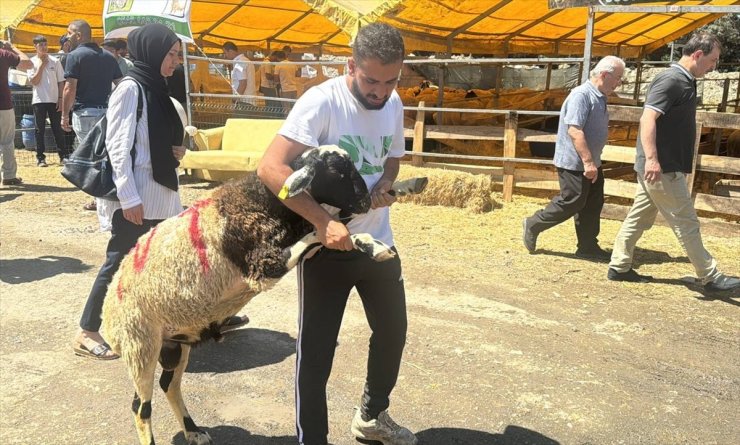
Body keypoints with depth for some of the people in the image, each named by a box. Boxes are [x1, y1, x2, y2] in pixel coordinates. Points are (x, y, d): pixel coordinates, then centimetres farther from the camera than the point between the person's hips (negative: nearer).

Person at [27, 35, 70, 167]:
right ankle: (40, 157, 7)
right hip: (39, 101, 0)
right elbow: (34, 81, -9)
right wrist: (41, 65, -10)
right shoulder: (32, 62, 1)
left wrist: (60, 98, -2)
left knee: (57, 128, 4)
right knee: (40, 130, 3)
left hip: (54, 100, 1)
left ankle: (64, 155, 9)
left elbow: (61, 82, 5)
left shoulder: (55, 61, 3)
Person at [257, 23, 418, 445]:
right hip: (327, 245, -7)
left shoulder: (394, 104, 1)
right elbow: (271, 168, -29)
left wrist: (383, 186, -9)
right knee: (316, 349, 1)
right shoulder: (321, 101, -20)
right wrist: (324, 221, -36)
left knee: (393, 331, 19)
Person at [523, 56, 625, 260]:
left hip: (591, 163, 10)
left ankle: (588, 247, 18)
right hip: (574, 163, -10)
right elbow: (574, 130, -27)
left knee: (593, 205, 10)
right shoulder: (581, 95, -18)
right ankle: (533, 225, 13)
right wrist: (588, 162, -29)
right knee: (571, 203, -4)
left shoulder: (599, 98, 12)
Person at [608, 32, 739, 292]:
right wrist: (651, 158, -34)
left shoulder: (683, 81, 16)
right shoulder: (671, 80, -15)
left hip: (663, 167, 10)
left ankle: (619, 267, 19)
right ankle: (710, 277, 9)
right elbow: (647, 118, -26)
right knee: (686, 223, -1)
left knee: (639, 218, 12)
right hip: (662, 169, -10)